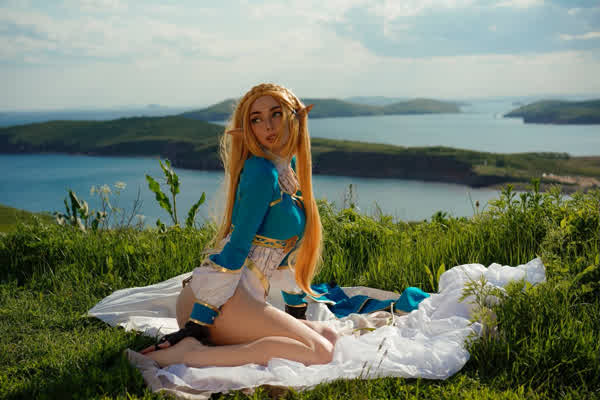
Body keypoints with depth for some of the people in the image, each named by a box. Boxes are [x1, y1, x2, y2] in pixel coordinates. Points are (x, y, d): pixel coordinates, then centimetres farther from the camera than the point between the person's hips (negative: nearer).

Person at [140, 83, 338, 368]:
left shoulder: (293, 167, 16)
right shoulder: (262, 171, -12)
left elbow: (287, 247, 23)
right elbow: (236, 248, -19)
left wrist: (296, 308, 24)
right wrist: (196, 326, -21)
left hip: (242, 298, 9)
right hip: (222, 301, -9)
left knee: (329, 337, 6)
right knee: (321, 352, -15)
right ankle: (193, 355, -22)